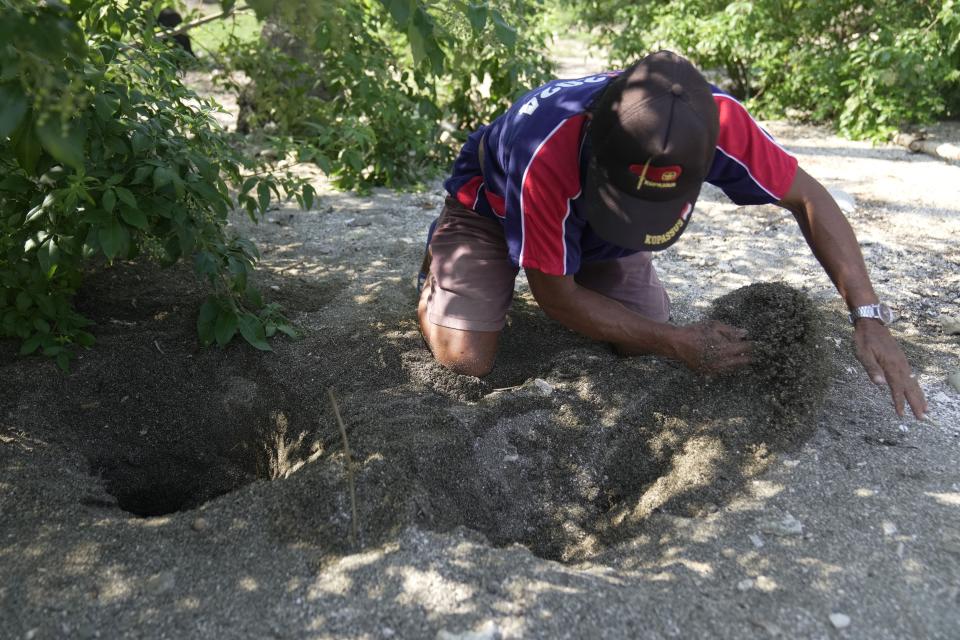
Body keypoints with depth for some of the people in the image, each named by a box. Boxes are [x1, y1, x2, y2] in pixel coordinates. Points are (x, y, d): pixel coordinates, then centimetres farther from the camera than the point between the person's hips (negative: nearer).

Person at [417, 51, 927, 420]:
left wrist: (868, 317, -26)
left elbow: (807, 197, -17)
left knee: (648, 342, -8)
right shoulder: (546, 154, -44)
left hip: (588, 229, 4)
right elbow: (555, 295, -30)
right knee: (466, 361, -19)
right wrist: (681, 345, -29)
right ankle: (439, 264, 13)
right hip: (492, 209, -3)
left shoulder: (712, 121, -33)